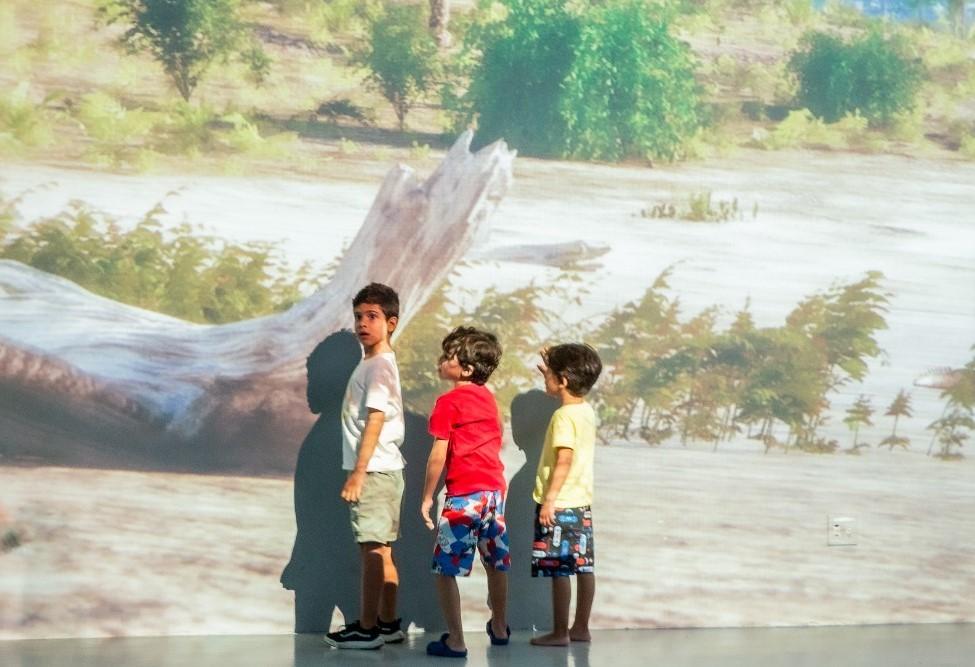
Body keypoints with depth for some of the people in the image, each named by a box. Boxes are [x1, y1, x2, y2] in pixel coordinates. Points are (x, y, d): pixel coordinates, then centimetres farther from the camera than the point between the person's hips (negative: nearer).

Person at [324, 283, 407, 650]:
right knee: (380, 551, 13)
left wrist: (357, 474, -20)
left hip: (374, 471, -10)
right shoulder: (372, 364, 16)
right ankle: (388, 623, 19)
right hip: (380, 471, 10)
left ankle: (366, 629, -2)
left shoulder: (379, 365, -13)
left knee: (371, 550, -6)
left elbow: (374, 421, -19)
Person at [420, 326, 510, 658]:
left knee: (445, 569, -1)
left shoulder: (448, 402, -10)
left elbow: (439, 455, -13)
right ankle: (499, 628, 35)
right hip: (495, 488, 8)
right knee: (496, 563, 20)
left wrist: (427, 497, -5)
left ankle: (455, 640, -3)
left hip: (465, 494, -8)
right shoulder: (488, 398, 11)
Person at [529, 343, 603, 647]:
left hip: (560, 505, -9)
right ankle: (581, 627, 18)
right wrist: (550, 372, 36)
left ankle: (559, 632, 0)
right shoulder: (587, 411, 9)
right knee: (584, 566, 11)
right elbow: (565, 394, 34)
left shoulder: (564, 416, -17)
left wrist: (549, 500, -24)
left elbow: (564, 460, -23)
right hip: (582, 503, 9)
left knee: (558, 570, -4)